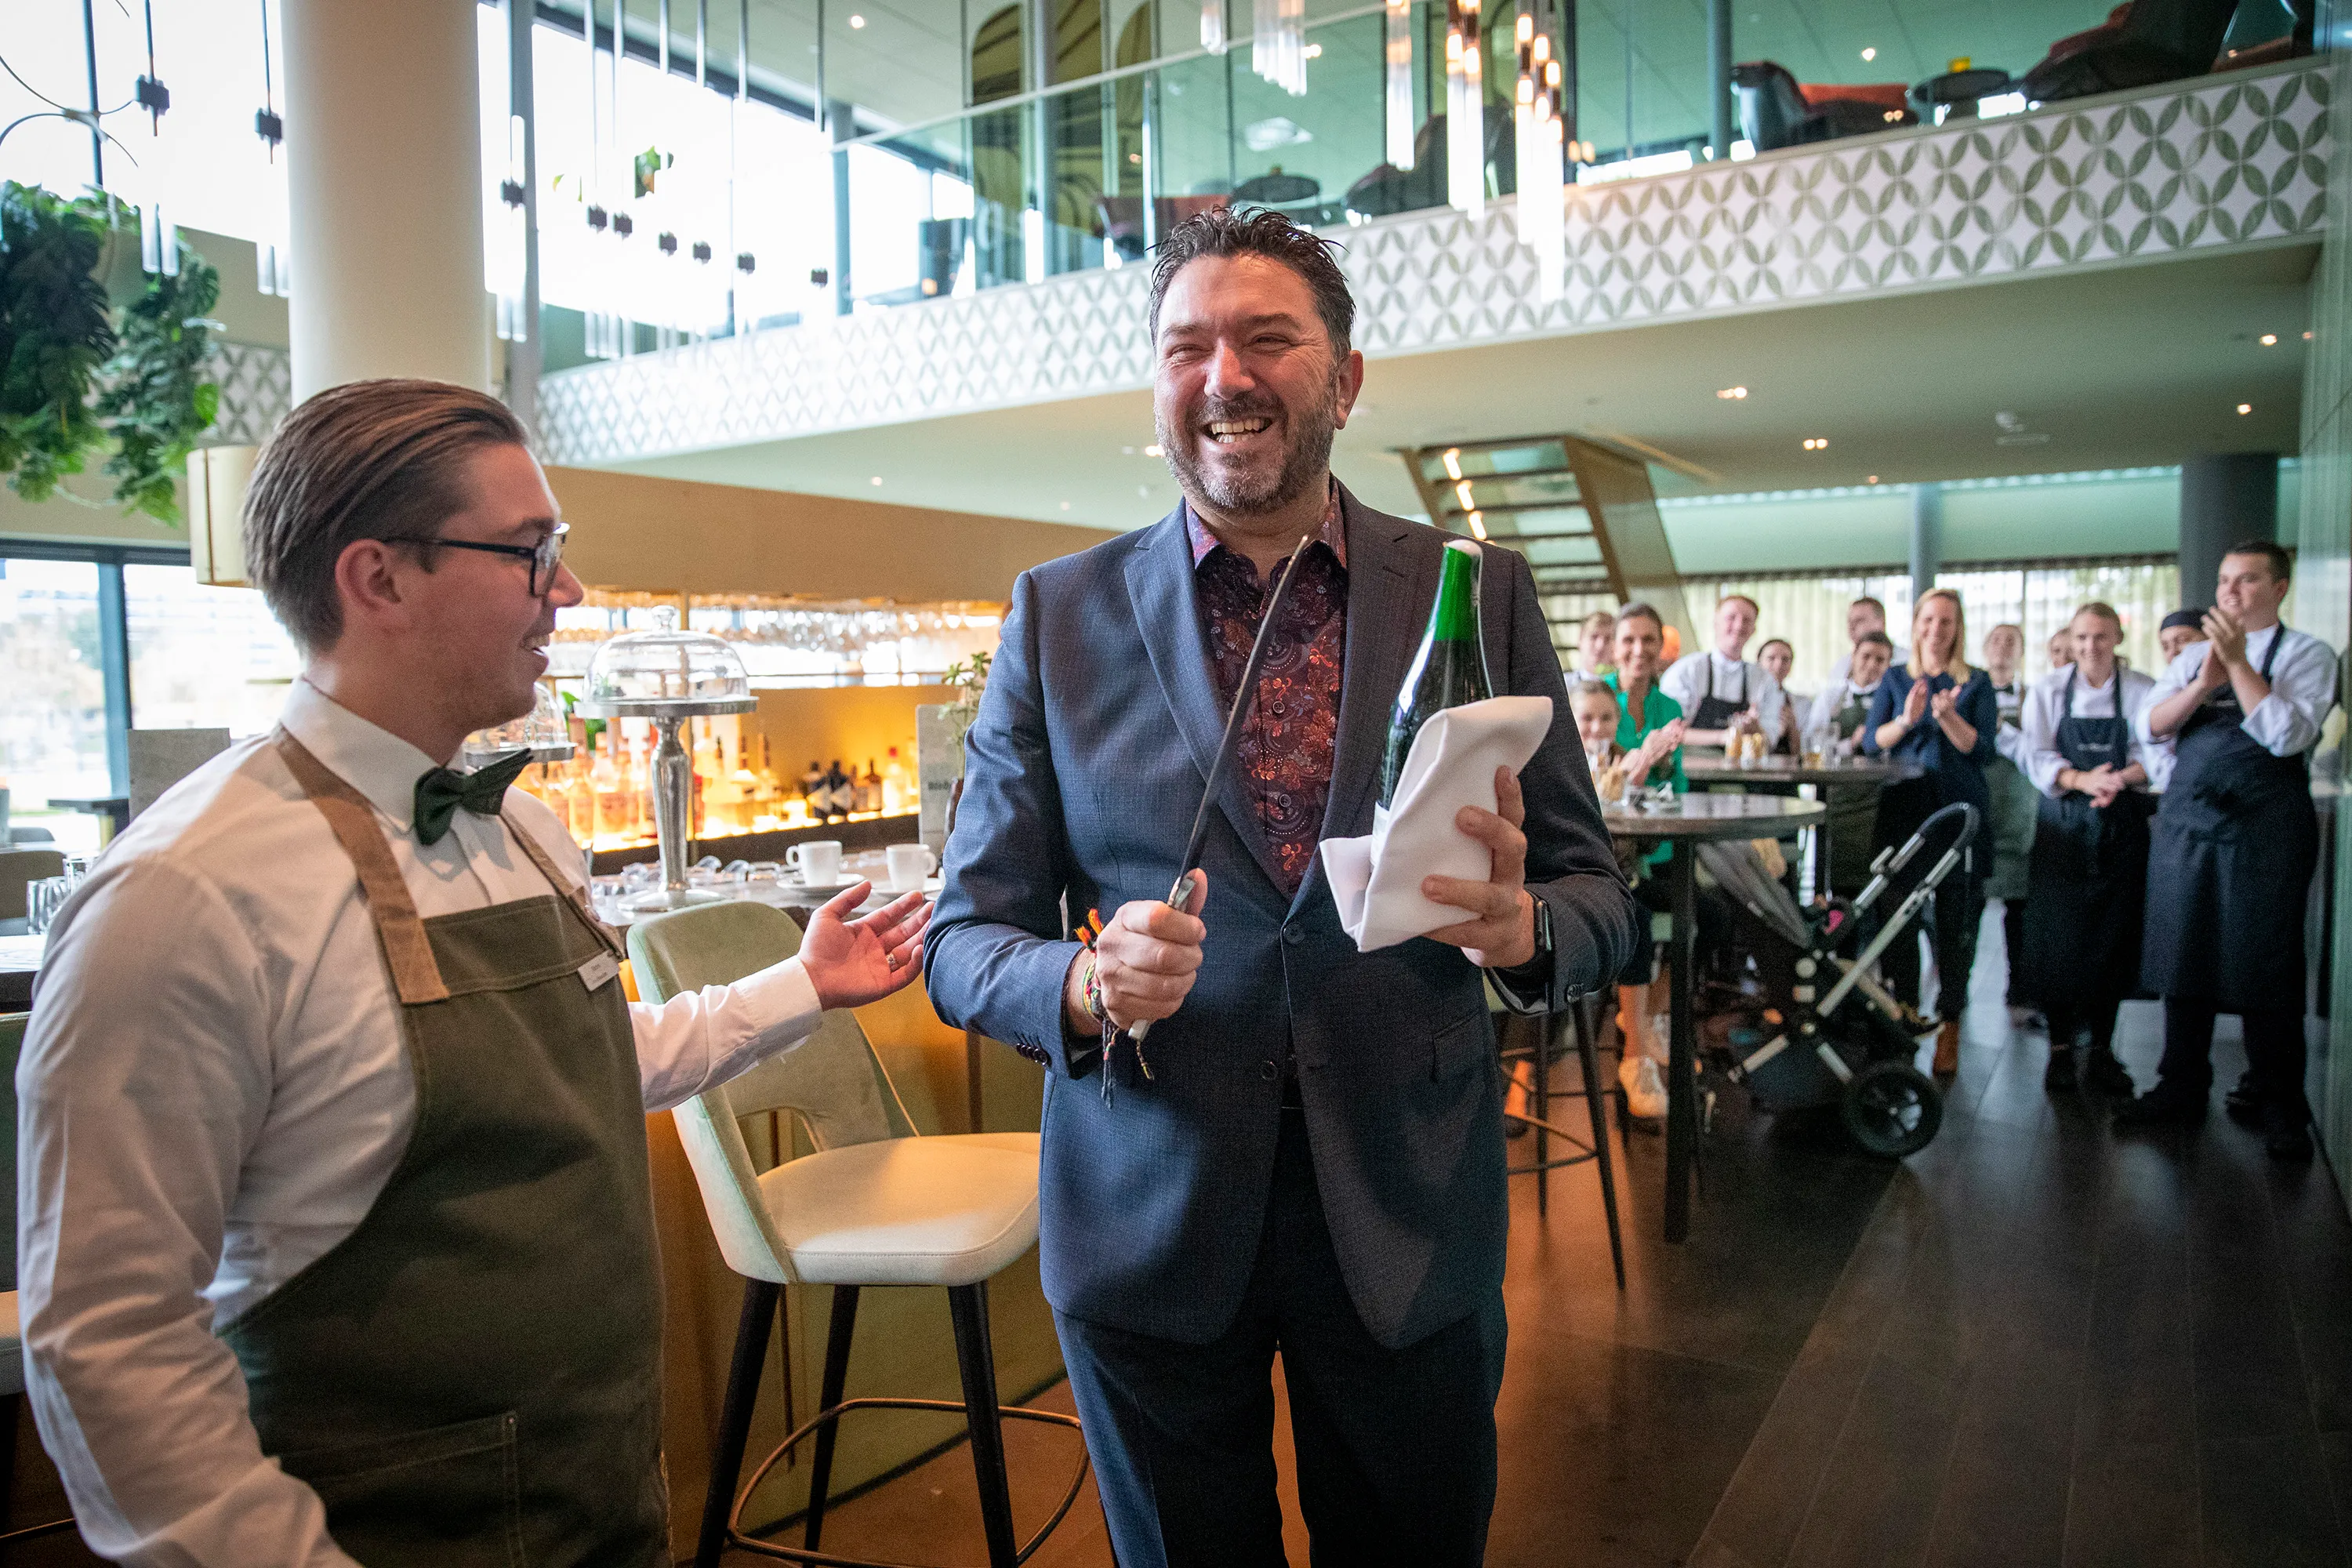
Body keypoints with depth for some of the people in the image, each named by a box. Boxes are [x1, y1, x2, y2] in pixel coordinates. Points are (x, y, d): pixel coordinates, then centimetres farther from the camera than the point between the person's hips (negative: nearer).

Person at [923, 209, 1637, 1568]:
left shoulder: (1481, 596, -2)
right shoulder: (1060, 615, -3)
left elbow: (1595, 890, 1)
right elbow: (967, 938, -2)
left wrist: (1522, 928, -22)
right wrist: (1087, 986, -23)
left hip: (1413, 1212, 1)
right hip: (1147, 1216, 0)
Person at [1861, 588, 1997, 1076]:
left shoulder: (1975, 683, 7)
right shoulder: (1896, 679, 11)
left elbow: (1982, 748, -2)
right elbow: (1871, 742, 3)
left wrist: (1948, 717, -18)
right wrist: (1906, 719, -14)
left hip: (1959, 813, -1)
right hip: (1902, 810, 1)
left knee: (1955, 922, -1)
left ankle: (1949, 1026, 6)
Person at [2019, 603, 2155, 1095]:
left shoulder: (2142, 691, 5)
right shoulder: (2047, 690, 5)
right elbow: (2039, 759, -2)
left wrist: (2120, 778, -24)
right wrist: (2083, 780, -20)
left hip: (2122, 828, 1)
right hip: (2063, 827, 0)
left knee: (2114, 941, 2)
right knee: (2057, 939, -4)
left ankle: (2101, 1049, 14)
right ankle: (2061, 1048, 7)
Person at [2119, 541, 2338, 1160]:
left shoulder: (2307, 654, 0)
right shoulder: (2193, 655, 13)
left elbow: (2288, 735, -14)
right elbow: (2150, 726, 1)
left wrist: (2238, 663, -16)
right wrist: (2205, 682, -13)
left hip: (2265, 830, -4)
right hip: (2185, 823, 4)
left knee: (2265, 967, 1)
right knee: (2182, 958, 9)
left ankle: (2276, 1107, 15)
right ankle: (2181, 1090, 20)